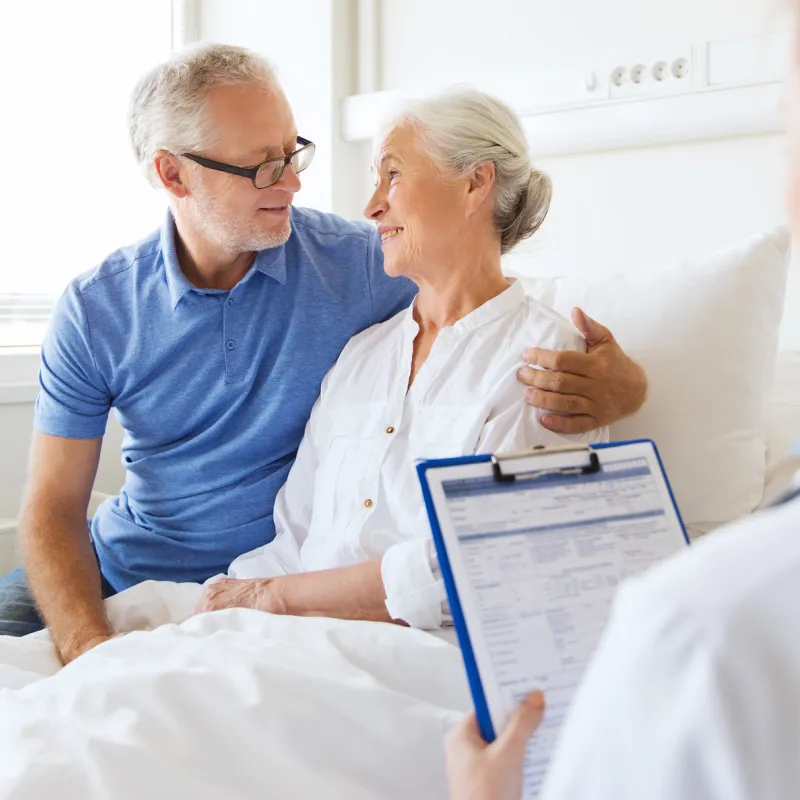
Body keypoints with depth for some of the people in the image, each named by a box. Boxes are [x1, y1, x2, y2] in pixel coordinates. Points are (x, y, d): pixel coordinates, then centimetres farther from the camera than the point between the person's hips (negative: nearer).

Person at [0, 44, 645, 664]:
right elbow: (53, 508, -6)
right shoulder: (95, 310, -6)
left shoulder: (359, 265, -9)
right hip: (120, 568, 3)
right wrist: (89, 647, -26)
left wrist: (619, 385, -29)